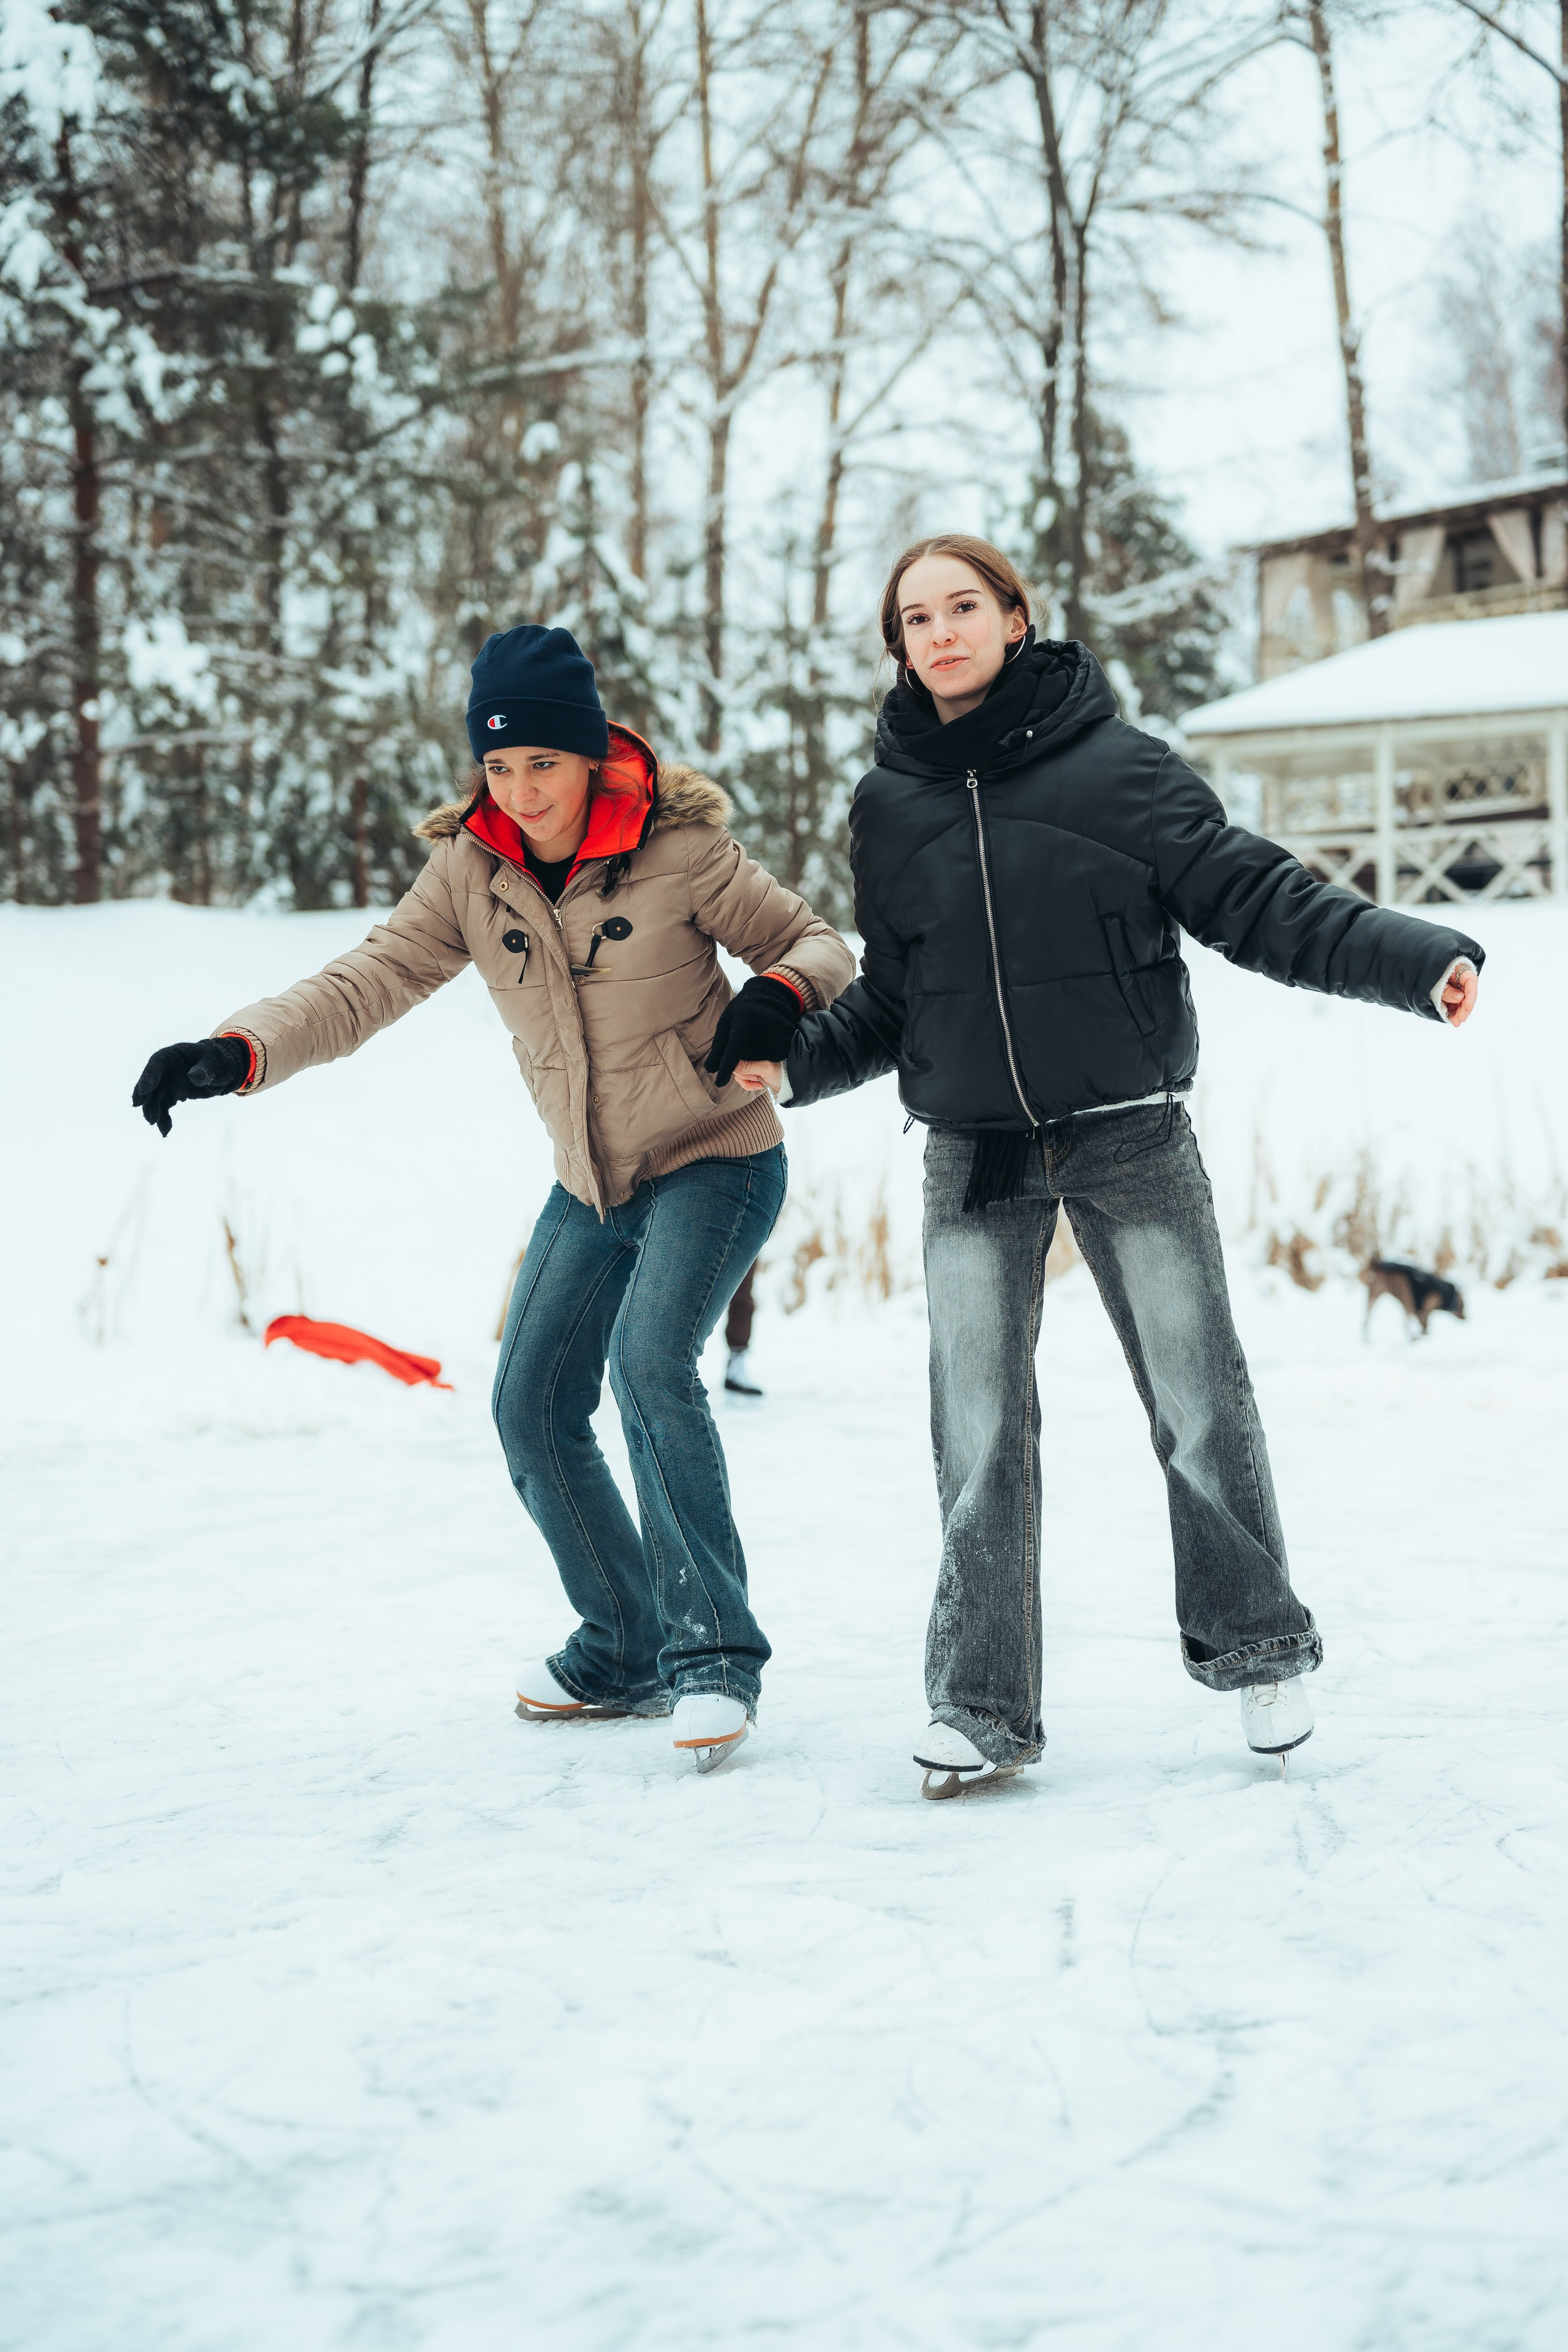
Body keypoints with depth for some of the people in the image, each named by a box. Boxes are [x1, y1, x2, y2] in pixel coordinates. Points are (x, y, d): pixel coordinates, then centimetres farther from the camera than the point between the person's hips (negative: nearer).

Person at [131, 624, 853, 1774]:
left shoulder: (678, 846, -16)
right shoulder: (472, 871, -5)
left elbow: (817, 942, -6)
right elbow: (366, 983, -11)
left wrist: (777, 998, -30)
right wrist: (237, 1051, -27)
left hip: (716, 1159, -6)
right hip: (592, 1184, 6)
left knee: (650, 1356, -28)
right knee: (533, 1406, 5)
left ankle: (714, 1650, -20)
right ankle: (625, 1656, 22)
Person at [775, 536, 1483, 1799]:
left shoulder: (1119, 766, -5)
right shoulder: (890, 804, 6)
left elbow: (1257, 900, -8)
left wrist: (1418, 958, -18)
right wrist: (795, 1057, -1)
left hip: (1130, 1142, -2)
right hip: (974, 1162, 2)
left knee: (1201, 1404, 4)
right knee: (981, 1432, 0)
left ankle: (1259, 1649, 24)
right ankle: (981, 1704, 8)